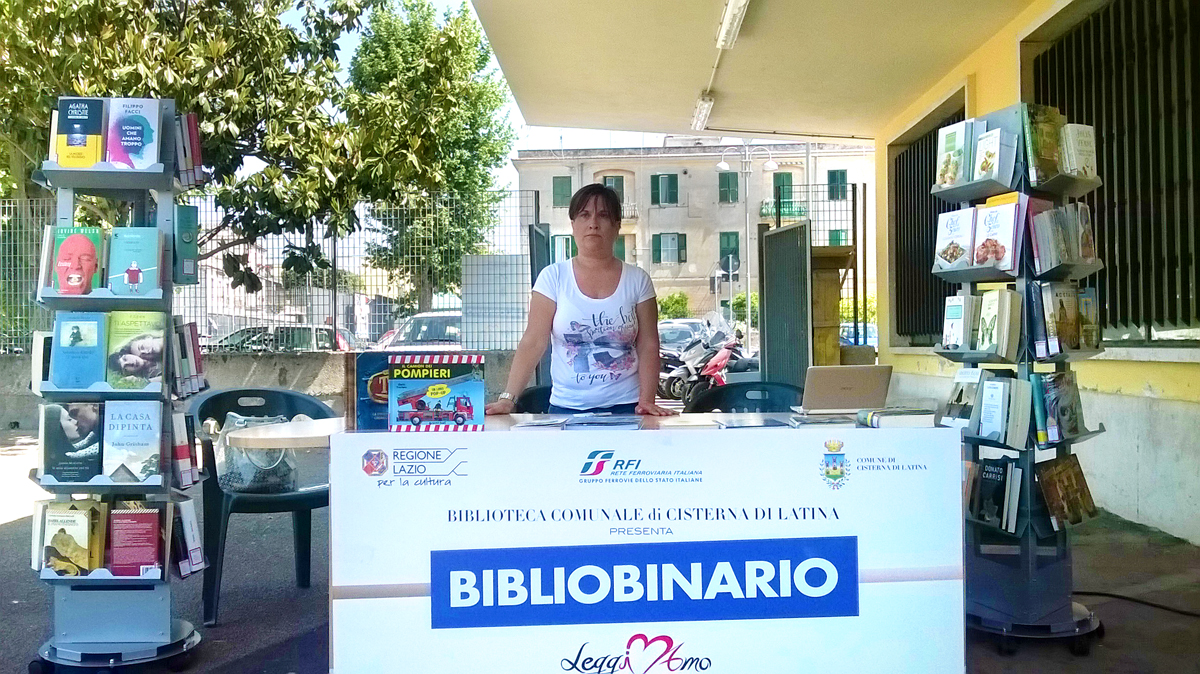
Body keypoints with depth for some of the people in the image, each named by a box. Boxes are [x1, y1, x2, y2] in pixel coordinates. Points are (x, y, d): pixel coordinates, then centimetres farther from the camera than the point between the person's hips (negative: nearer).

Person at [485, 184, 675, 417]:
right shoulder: (553, 277, -1)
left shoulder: (637, 280, 2)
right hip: (566, 407, 0)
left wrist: (647, 401, -11)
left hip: (625, 407, 1)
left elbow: (648, 345, 0)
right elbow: (533, 343, -5)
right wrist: (508, 398, -14)